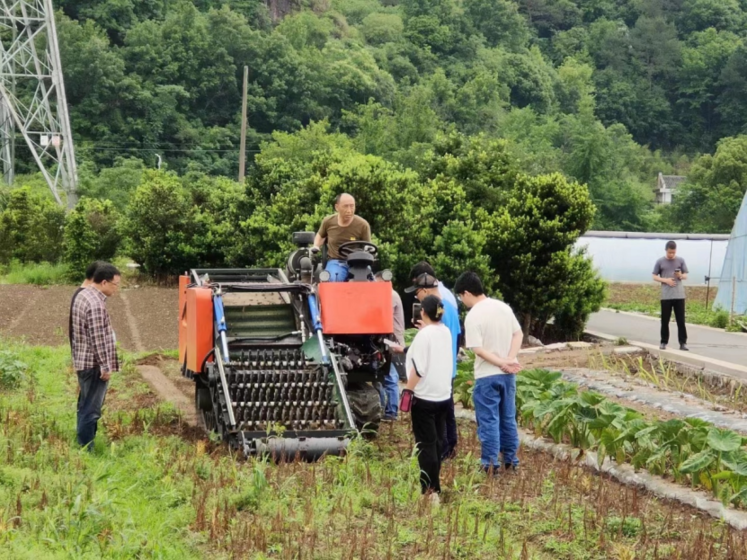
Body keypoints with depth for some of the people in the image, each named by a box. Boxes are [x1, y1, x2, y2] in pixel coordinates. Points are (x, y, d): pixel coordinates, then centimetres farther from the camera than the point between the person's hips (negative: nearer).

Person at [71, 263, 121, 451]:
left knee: (85, 407, 17)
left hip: (84, 362, 11)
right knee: (91, 410, -5)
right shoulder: (95, 304, -21)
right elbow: (98, 339, -22)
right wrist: (105, 367, -16)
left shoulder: (84, 295, 11)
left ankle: (83, 448, 24)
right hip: (94, 364, -11)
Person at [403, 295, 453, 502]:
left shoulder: (424, 334, -15)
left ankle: (431, 489, -5)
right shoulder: (446, 332, 7)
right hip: (443, 394, 7)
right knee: (437, 441, 13)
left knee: (425, 443, -3)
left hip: (425, 396, -7)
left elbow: (418, 368, -18)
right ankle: (432, 484, 20)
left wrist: (407, 391, -9)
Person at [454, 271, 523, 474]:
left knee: (489, 420, 2)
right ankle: (511, 460, 20)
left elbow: (478, 349, -19)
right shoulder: (503, 307, 4)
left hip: (487, 376, -6)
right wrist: (510, 360, -5)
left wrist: (502, 363, -14)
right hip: (507, 374, 6)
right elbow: (518, 334, 5)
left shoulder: (473, 316, -15)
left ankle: (491, 463, 4)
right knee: (508, 418, 15)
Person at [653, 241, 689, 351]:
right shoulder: (660, 262, 3)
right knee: (665, 320, 4)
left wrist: (681, 276, -13)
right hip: (666, 296, -1)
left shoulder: (681, 260, 6)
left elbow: (686, 275, 10)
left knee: (681, 320, -1)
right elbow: (655, 277, 5)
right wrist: (665, 280, -11)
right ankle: (664, 342, 13)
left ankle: (683, 343, 0)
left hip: (679, 295, 1)